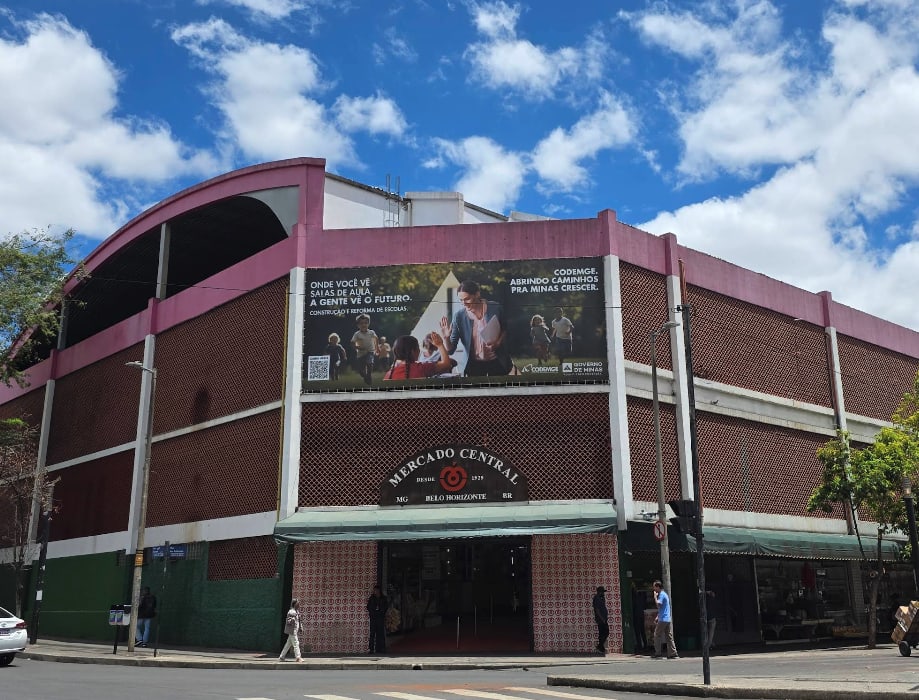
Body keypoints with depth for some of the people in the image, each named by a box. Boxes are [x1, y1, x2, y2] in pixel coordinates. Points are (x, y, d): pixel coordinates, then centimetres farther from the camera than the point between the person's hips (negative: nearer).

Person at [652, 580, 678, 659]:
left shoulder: (661, 595, -11)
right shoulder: (665, 594, 19)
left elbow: (658, 604, -22)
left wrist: (655, 597, -10)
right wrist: (657, 617, 24)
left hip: (663, 619, -9)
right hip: (668, 619, 9)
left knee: (657, 636, -1)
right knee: (669, 637, 7)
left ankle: (657, 654, 0)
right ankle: (673, 653, 3)